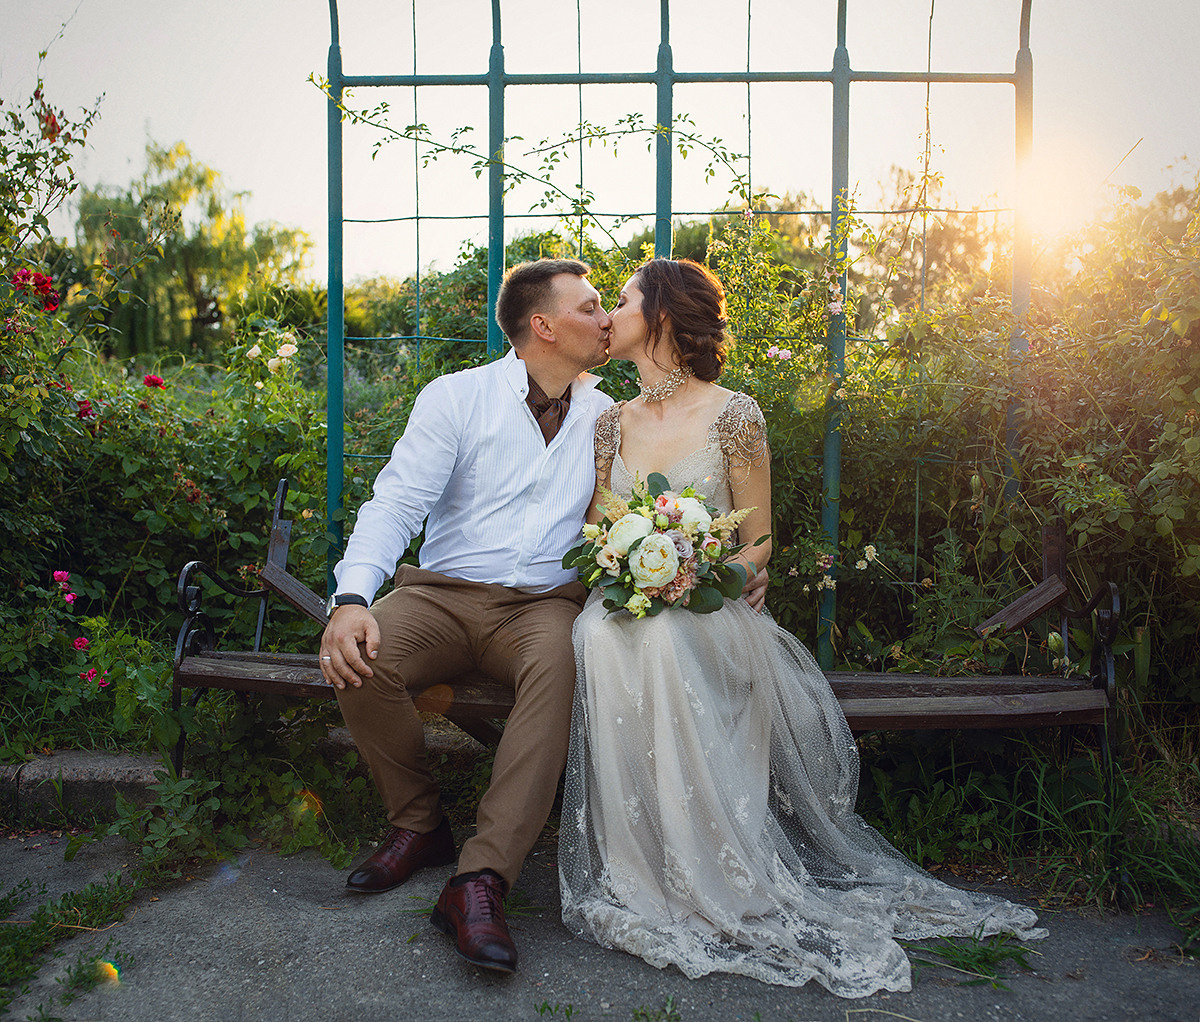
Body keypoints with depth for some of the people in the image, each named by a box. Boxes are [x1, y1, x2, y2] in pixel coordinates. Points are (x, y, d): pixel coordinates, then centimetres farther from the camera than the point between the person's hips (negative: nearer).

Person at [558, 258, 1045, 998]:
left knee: (660, 642, -38)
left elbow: (757, 546, 1)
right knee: (602, 639, -33)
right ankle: (640, 872, -21)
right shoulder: (613, 422, 14)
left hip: (708, 613, -3)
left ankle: (727, 886, -23)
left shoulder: (733, 414, -1)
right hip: (628, 609, 4)